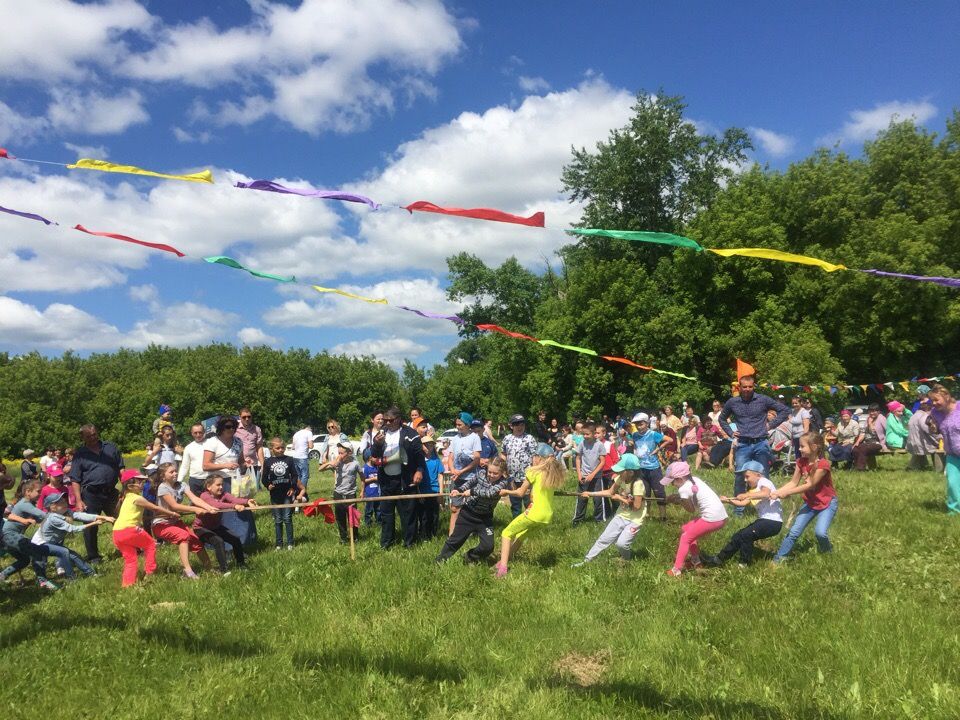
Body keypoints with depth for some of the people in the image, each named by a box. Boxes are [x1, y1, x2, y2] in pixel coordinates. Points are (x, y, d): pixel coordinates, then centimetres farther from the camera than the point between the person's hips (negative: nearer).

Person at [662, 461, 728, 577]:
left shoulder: (683, 489, -12)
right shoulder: (694, 479, 11)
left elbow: (691, 509, -1)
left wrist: (678, 501, 11)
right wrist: (676, 497, 10)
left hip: (712, 518, -8)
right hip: (721, 516, 9)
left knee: (685, 537, 5)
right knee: (688, 530, 22)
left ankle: (676, 570, 4)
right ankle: (696, 561, 29)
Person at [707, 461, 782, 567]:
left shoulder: (763, 481, -9)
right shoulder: (753, 490, 18)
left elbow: (766, 494, -31)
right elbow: (743, 503, 7)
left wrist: (746, 495, -33)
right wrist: (728, 500, -6)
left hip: (773, 521, -9)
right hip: (763, 520, 9)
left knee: (745, 535, -21)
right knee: (738, 536, 5)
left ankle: (744, 563, -4)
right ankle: (720, 558, 12)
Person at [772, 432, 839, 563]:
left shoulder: (823, 464, -26)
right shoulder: (801, 462, -7)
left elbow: (809, 485, -26)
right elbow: (793, 483, -6)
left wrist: (786, 493, -27)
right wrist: (777, 492, -20)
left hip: (827, 503, -5)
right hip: (810, 502, 5)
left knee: (820, 532, -22)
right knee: (794, 531, -3)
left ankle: (827, 552, 10)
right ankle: (779, 558, 6)